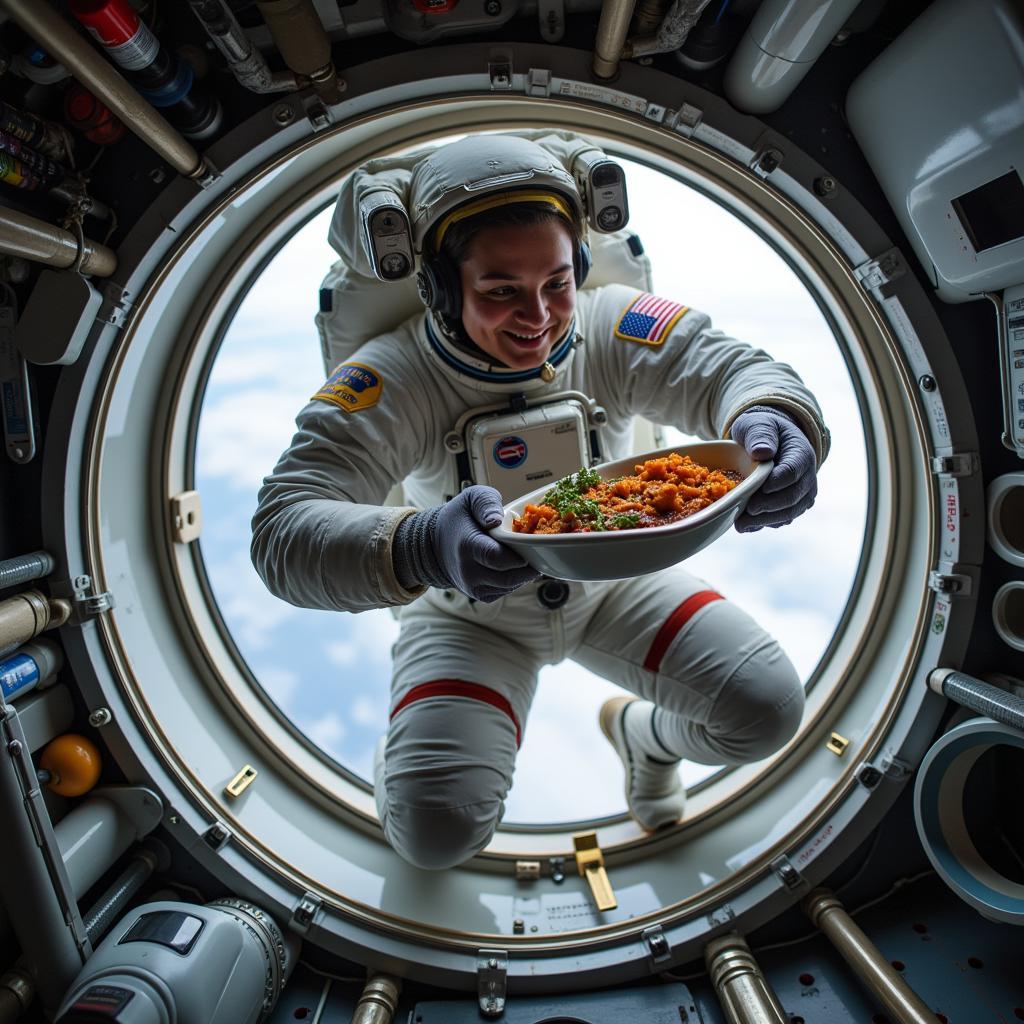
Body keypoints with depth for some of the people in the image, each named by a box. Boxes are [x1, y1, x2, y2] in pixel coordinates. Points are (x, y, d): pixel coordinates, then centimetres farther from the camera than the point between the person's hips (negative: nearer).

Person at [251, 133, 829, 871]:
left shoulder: (615, 331, -19)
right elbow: (283, 530, -34)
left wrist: (772, 423, -51)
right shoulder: (391, 381, -26)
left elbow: (735, 369, -24)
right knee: (437, 832, -19)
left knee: (768, 710, -9)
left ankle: (643, 730, 26)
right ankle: (409, 753, 21)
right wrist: (419, 548, -56)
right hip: (469, 614, -2)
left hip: (614, 584, 3)